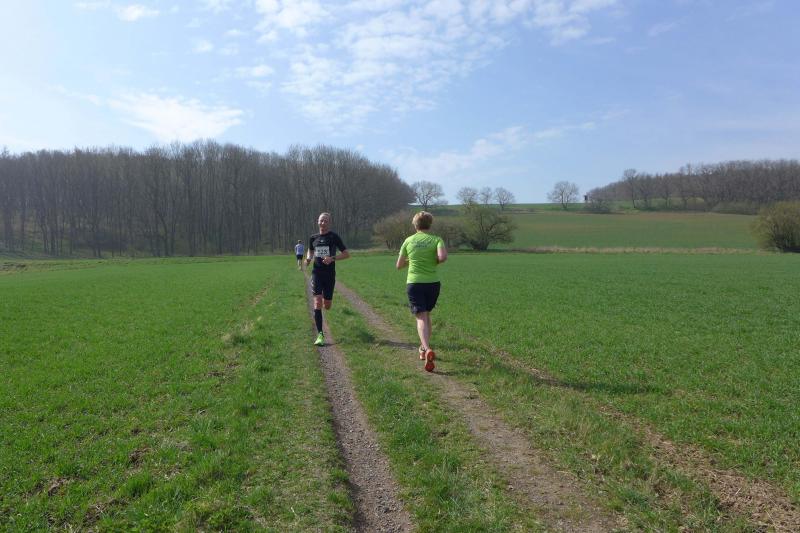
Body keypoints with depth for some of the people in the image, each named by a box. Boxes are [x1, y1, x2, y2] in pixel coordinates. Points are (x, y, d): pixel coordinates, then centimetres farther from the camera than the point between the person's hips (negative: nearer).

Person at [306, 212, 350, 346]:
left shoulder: (334, 237, -2)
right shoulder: (313, 238, 7)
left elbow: (346, 254, -2)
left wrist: (333, 258, -18)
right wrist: (308, 258, 0)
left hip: (330, 275, -1)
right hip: (317, 273, 1)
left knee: (327, 306, 6)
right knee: (317, 304, -12)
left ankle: (326, 299, 46)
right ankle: (320, 335, -8)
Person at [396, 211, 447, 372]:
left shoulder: (409, 241, 5)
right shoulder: (436, 240, 1)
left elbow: (399, 265, 10)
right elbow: (443, 257, -19)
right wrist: (434, 262, 2)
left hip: (414, 283, -1)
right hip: (433, 282, 1)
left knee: (421, 317, -6)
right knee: (426, 314, 20)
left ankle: (427, 349, -27)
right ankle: (424, 348, 28)